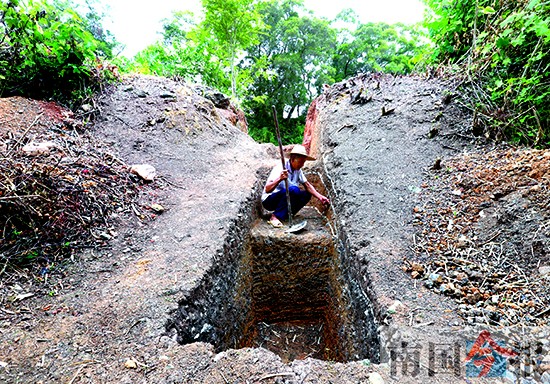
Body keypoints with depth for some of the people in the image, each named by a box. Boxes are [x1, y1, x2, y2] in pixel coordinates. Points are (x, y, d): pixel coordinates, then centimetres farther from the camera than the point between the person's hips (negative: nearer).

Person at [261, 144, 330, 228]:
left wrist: (320, 197, -9)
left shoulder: (298, 170, -1)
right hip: (269, 200, -8)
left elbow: (307, 185, 4)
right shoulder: (280, 168, -24)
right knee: (293, 190, -31)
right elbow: (267, 189, -32)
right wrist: (279, 179, -48)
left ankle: (285, 215, -7)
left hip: (284, 198, 8)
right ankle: (275, 217, -24)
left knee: (307, 194, -6)